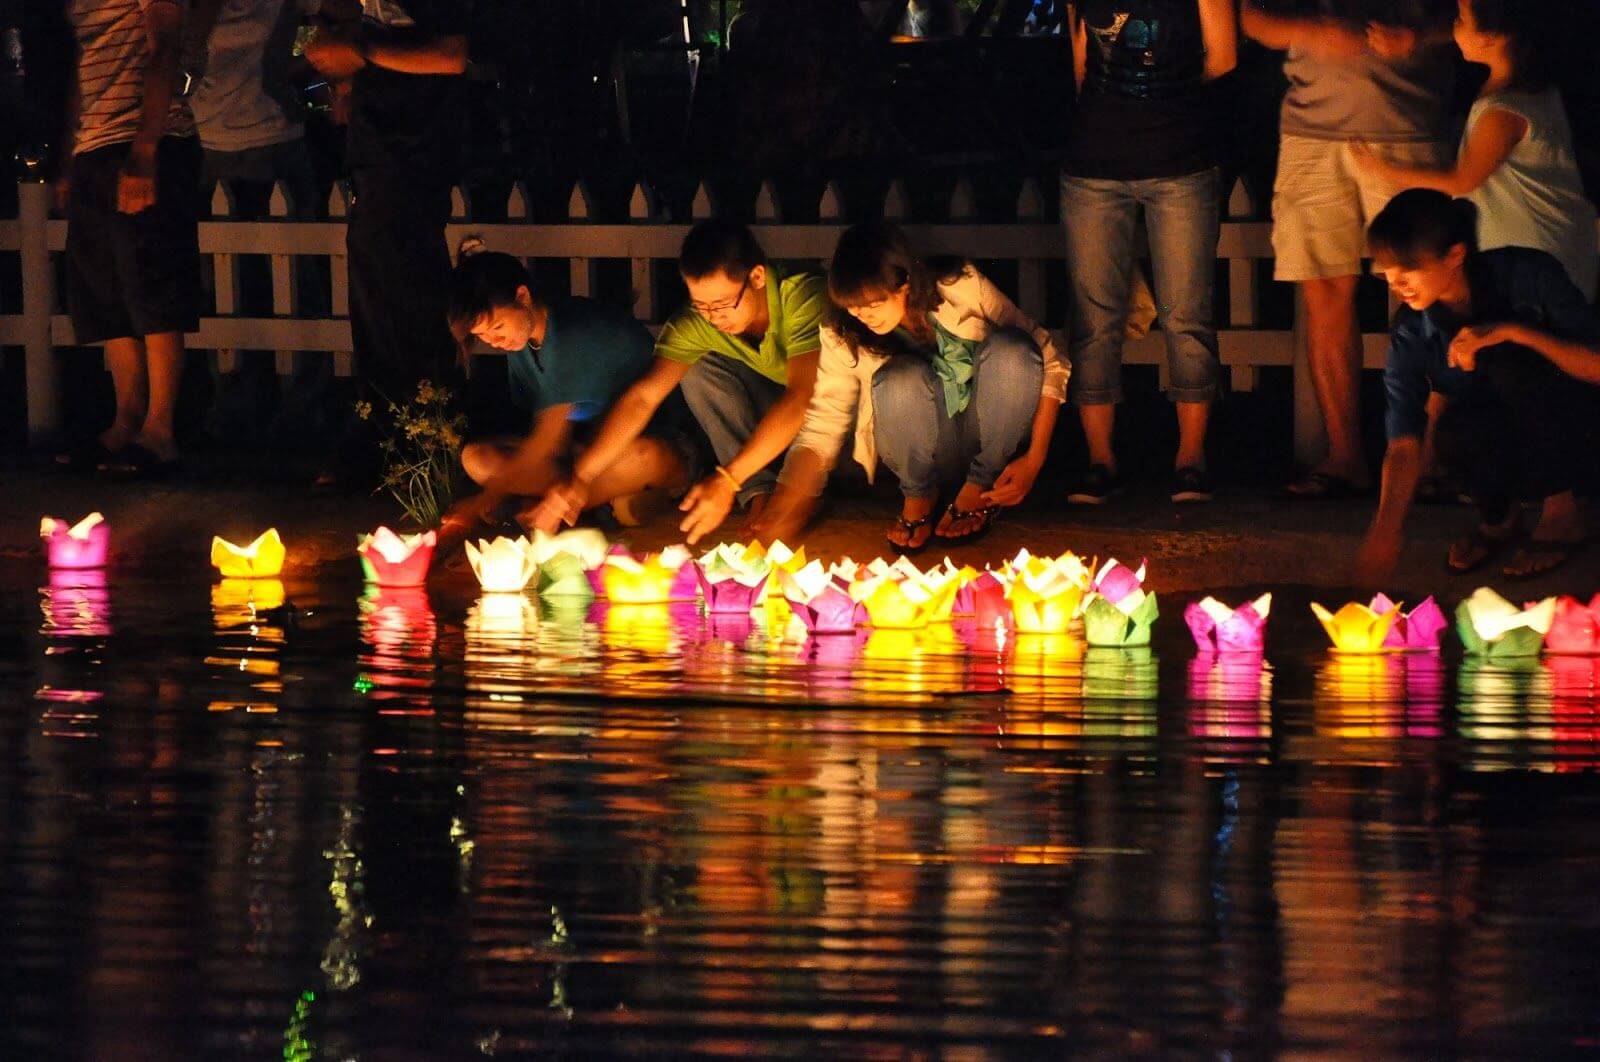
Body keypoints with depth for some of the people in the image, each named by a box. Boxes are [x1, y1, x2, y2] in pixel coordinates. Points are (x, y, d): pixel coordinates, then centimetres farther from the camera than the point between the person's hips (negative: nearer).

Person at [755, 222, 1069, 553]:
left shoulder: (961, 288, -15)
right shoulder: (843, 336, -12)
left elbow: (1048, 360, -10)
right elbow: (822, 427, -9)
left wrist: (1034, 460, -16)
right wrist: (784, 508, -24)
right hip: (925, 451, 0)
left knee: (1008, 348, -30)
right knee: (901, 379, -33)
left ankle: (979, 491, -9)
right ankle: (918, 498, -5)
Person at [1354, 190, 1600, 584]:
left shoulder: (1527, 275, -22)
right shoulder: (1412, 333, -14)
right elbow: (1404, 445, -19)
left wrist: (1511, 332, -36)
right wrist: (1387, 528, -35)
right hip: (1491, 426, 2)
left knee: (1511, 366, -33)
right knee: (1458, 433, -34)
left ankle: (1562, 513, -14)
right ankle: (1500, 517, 1)